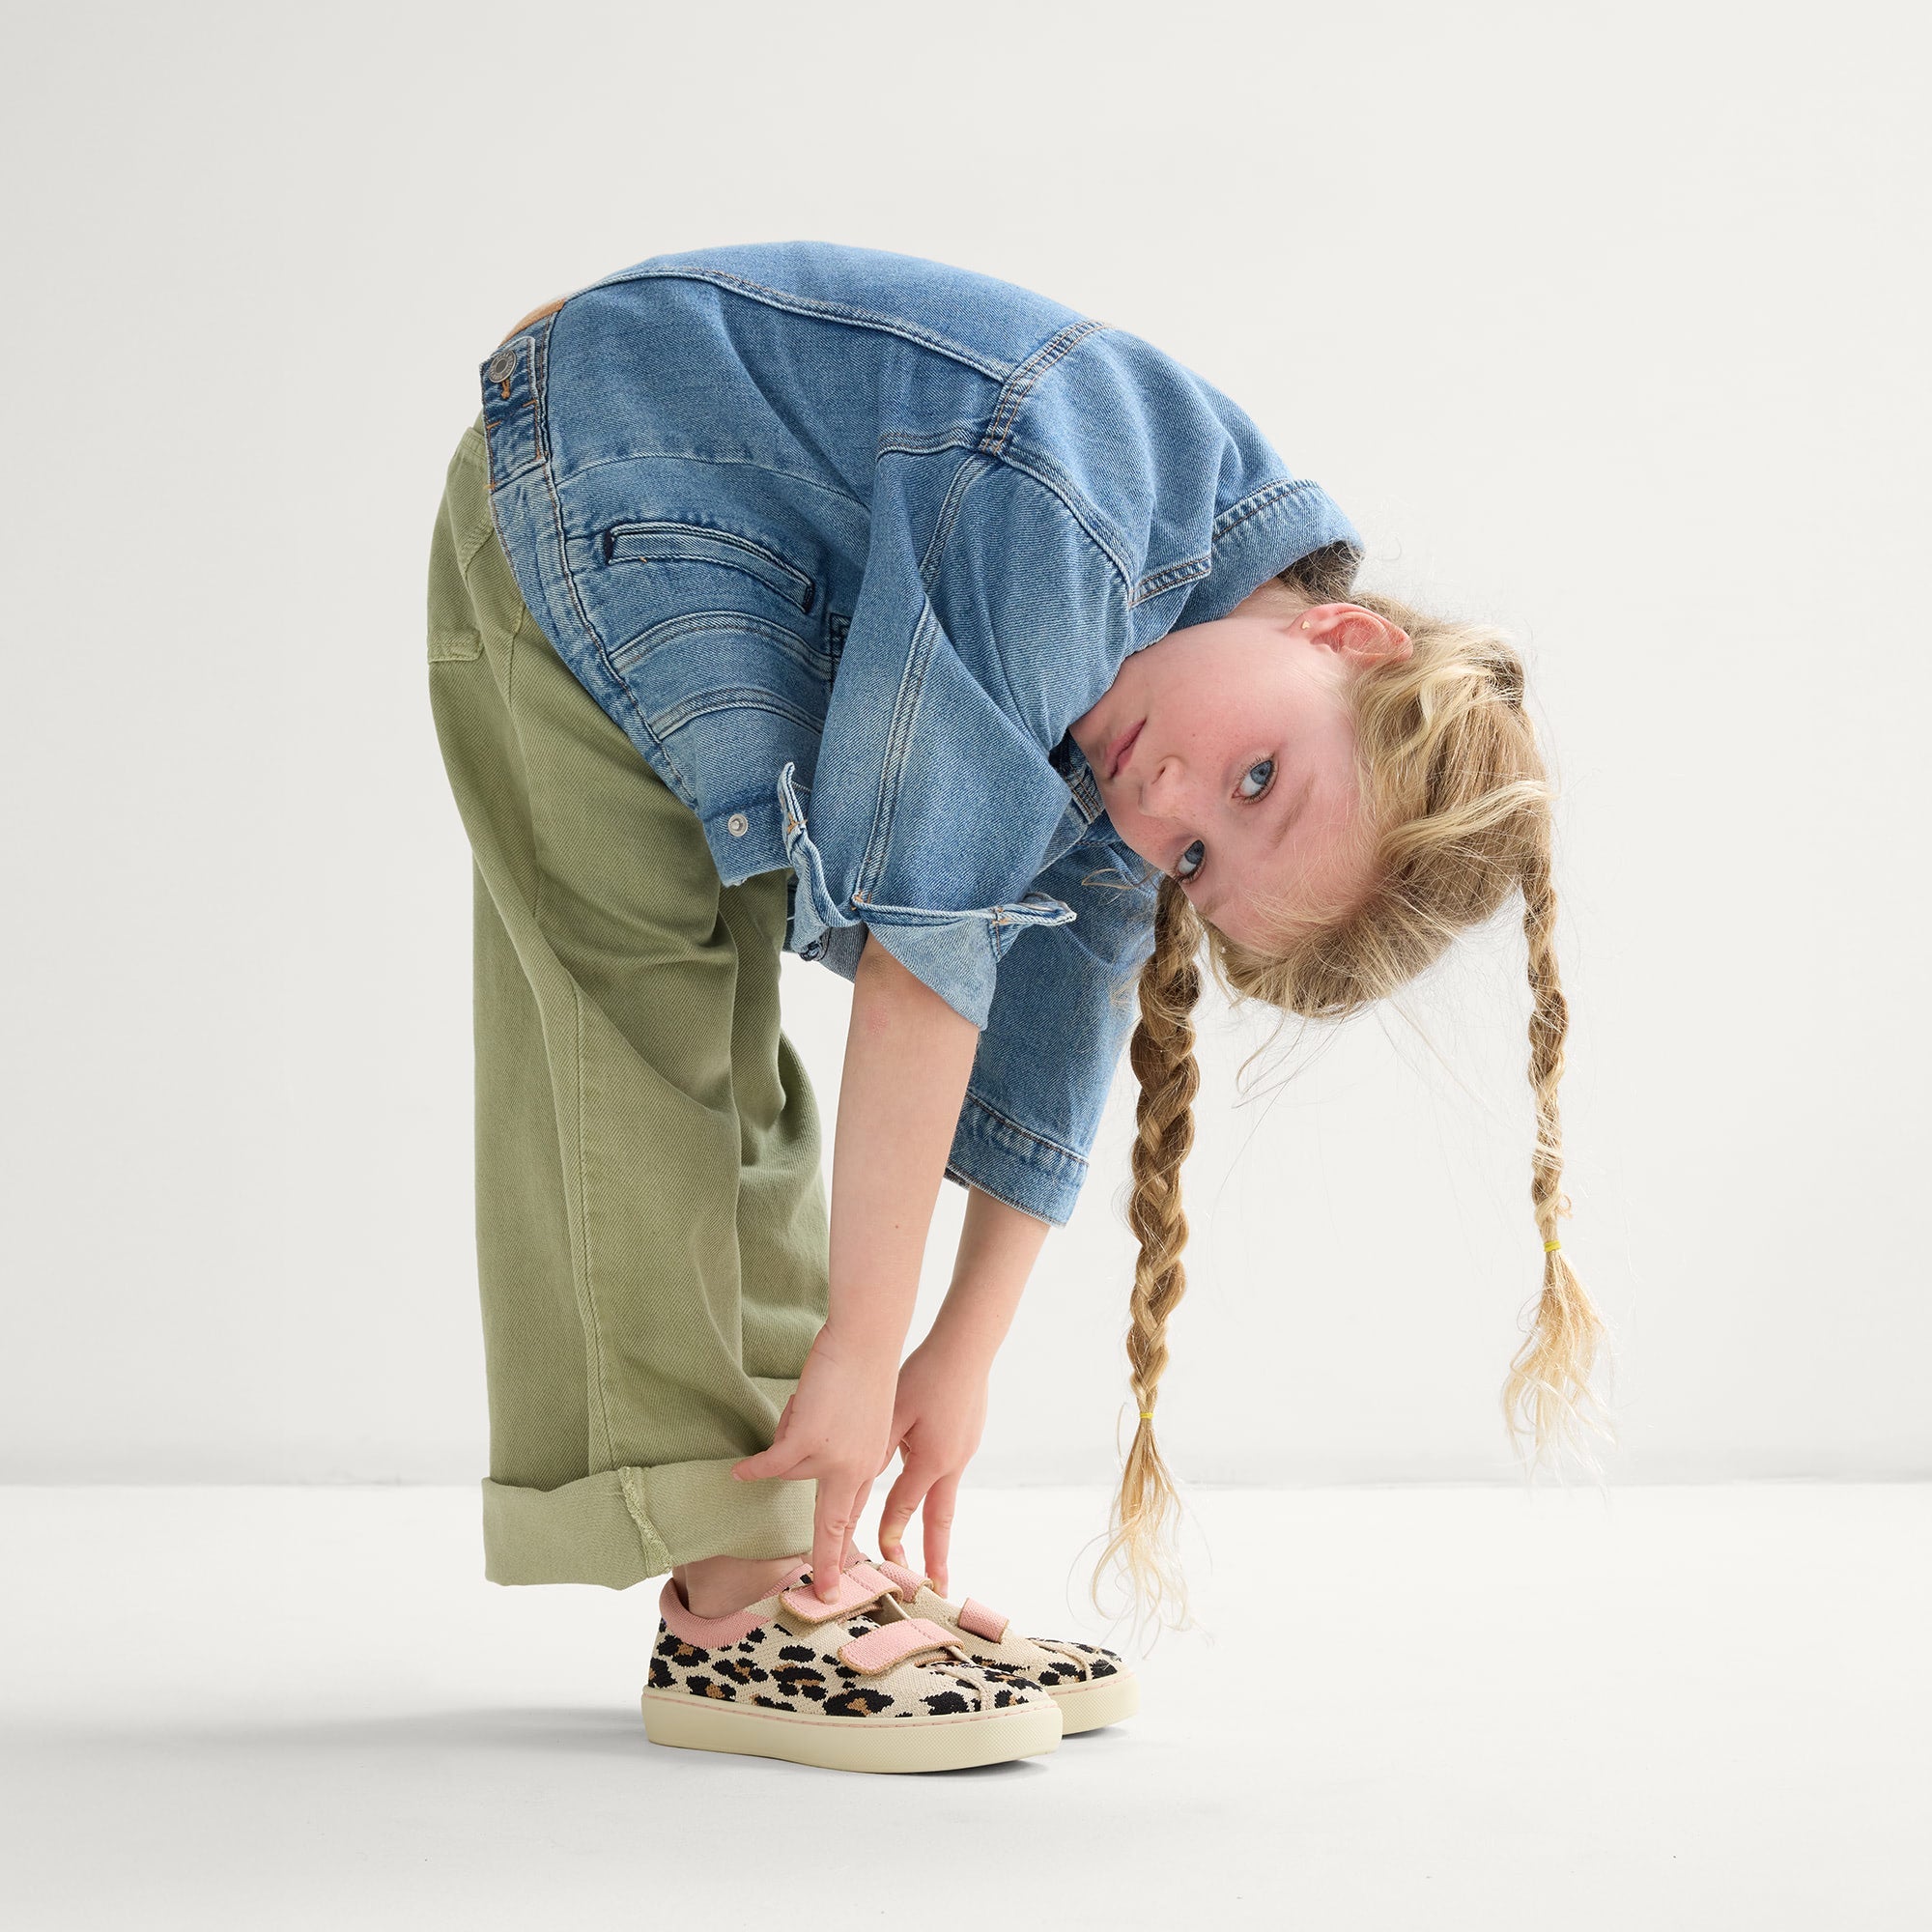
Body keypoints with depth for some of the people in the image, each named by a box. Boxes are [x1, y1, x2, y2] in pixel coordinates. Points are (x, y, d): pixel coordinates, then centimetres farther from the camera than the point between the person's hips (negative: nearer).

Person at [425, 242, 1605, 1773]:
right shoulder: (1056, 530, -38)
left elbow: (1046, 1050, -7)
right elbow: (929, 936, -37)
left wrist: (960, 1361, -4)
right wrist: (866, 1343, -33)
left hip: (772, 625, 7)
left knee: (719, 1065, 3)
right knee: (666, 1022, -16)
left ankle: (797, 1562, 3)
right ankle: (739, 1597, -18)